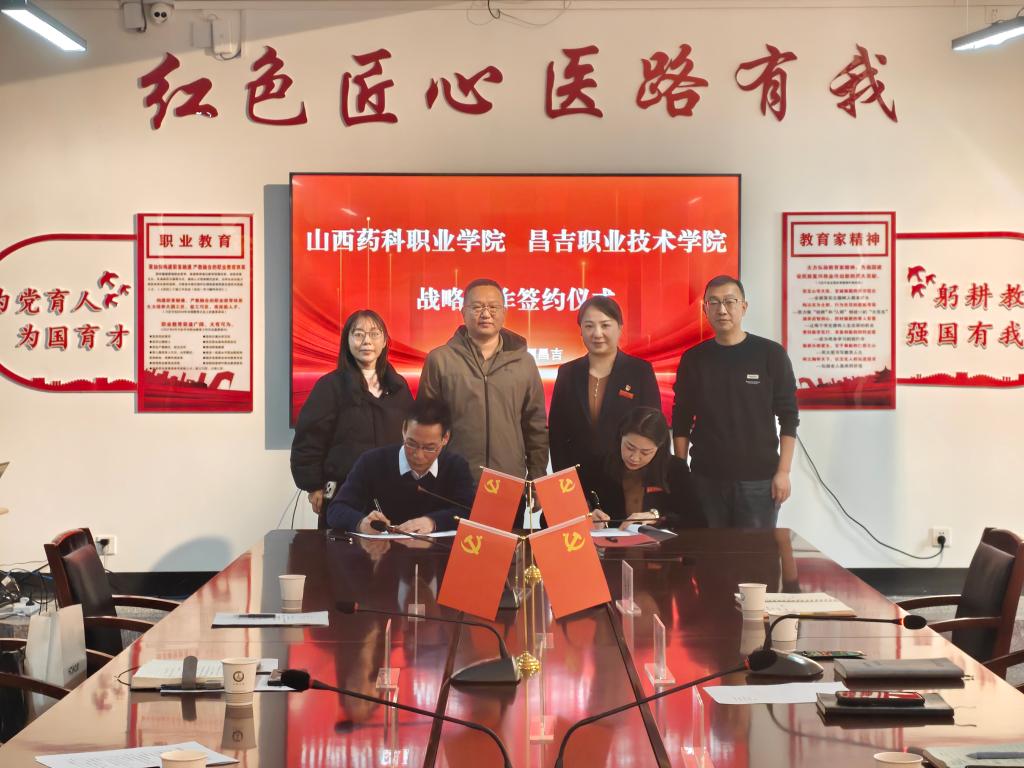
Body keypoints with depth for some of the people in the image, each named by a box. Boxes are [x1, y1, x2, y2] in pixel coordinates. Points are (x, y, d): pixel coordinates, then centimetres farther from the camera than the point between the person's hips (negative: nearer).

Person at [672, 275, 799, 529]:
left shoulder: (771, 355, -1)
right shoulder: (693, 359, 5)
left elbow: (788, 418, 0)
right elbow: (681, 422, 9)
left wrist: (783, 471, -6)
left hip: (759, 479, -1)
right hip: (706, 478, 2)